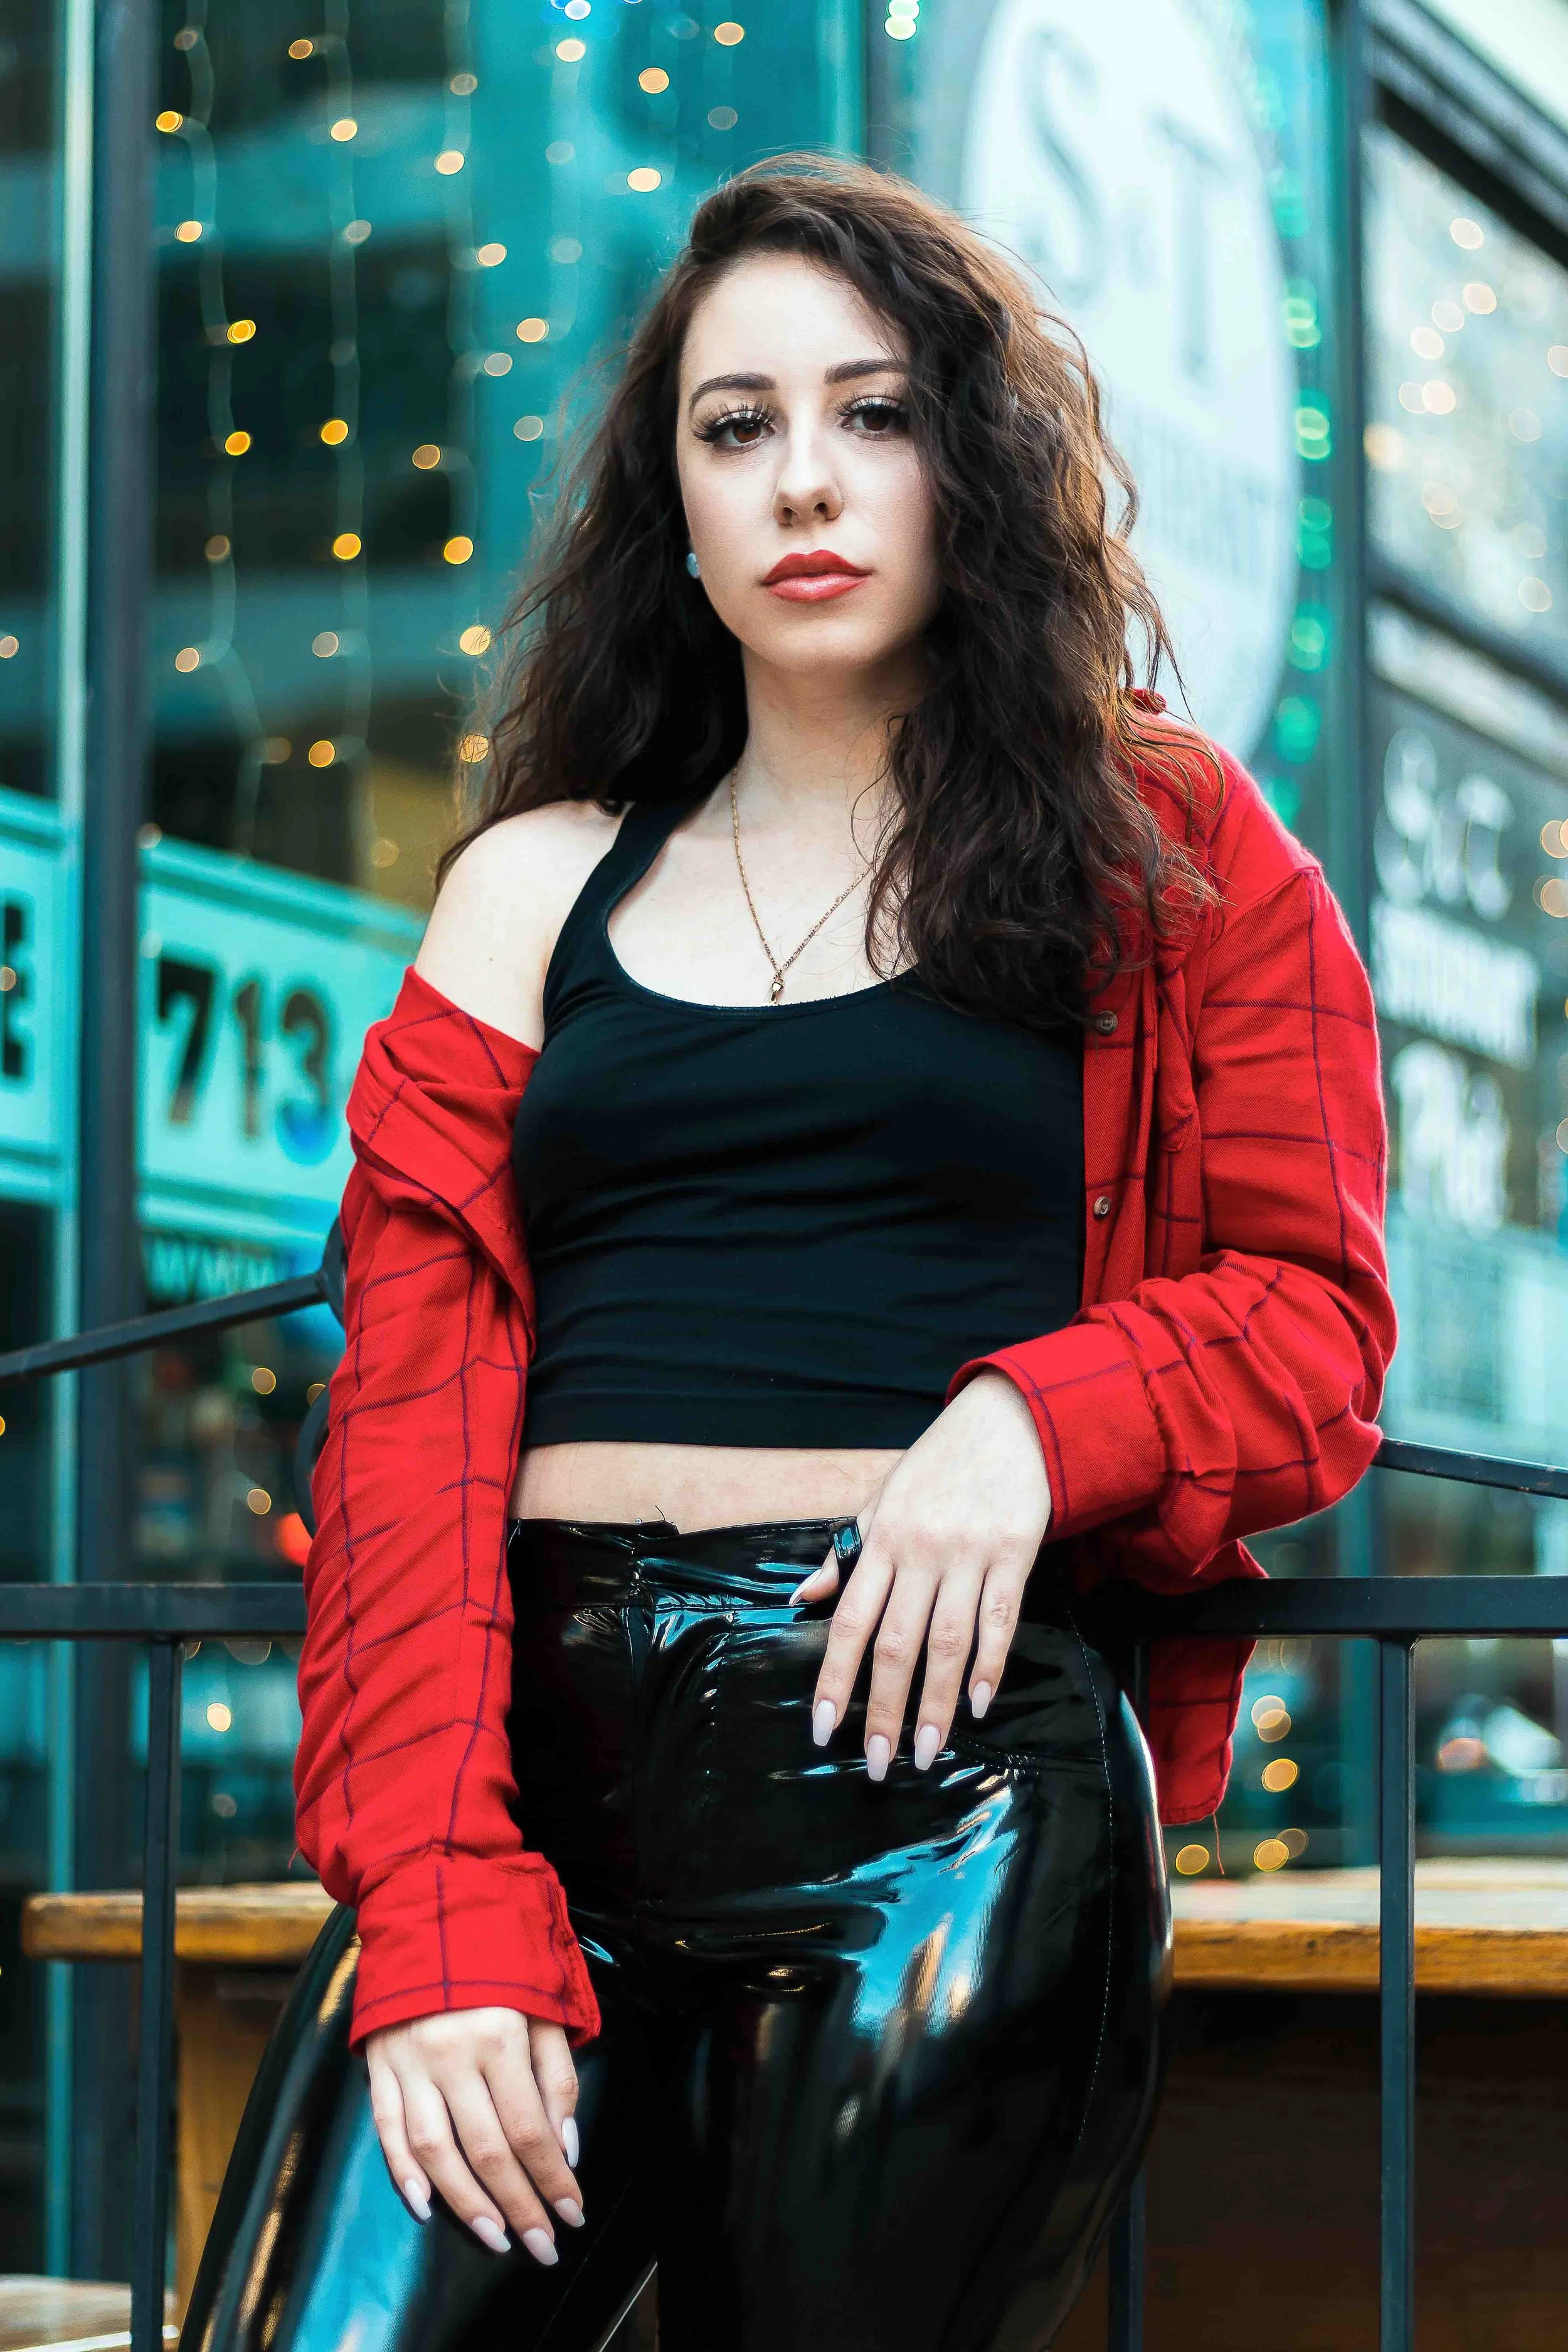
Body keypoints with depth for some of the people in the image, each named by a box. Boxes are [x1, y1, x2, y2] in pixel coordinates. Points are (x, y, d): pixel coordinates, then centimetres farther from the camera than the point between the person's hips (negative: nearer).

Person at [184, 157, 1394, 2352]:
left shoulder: (1166, 851, 10)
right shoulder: (537, 886, 15)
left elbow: (1314, 1306, 9)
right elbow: (414, 1399, 5)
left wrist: (1039, 1414, -14)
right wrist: (434, 1904, -8)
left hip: (942, 1776, -1)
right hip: (537, 1756, 2)